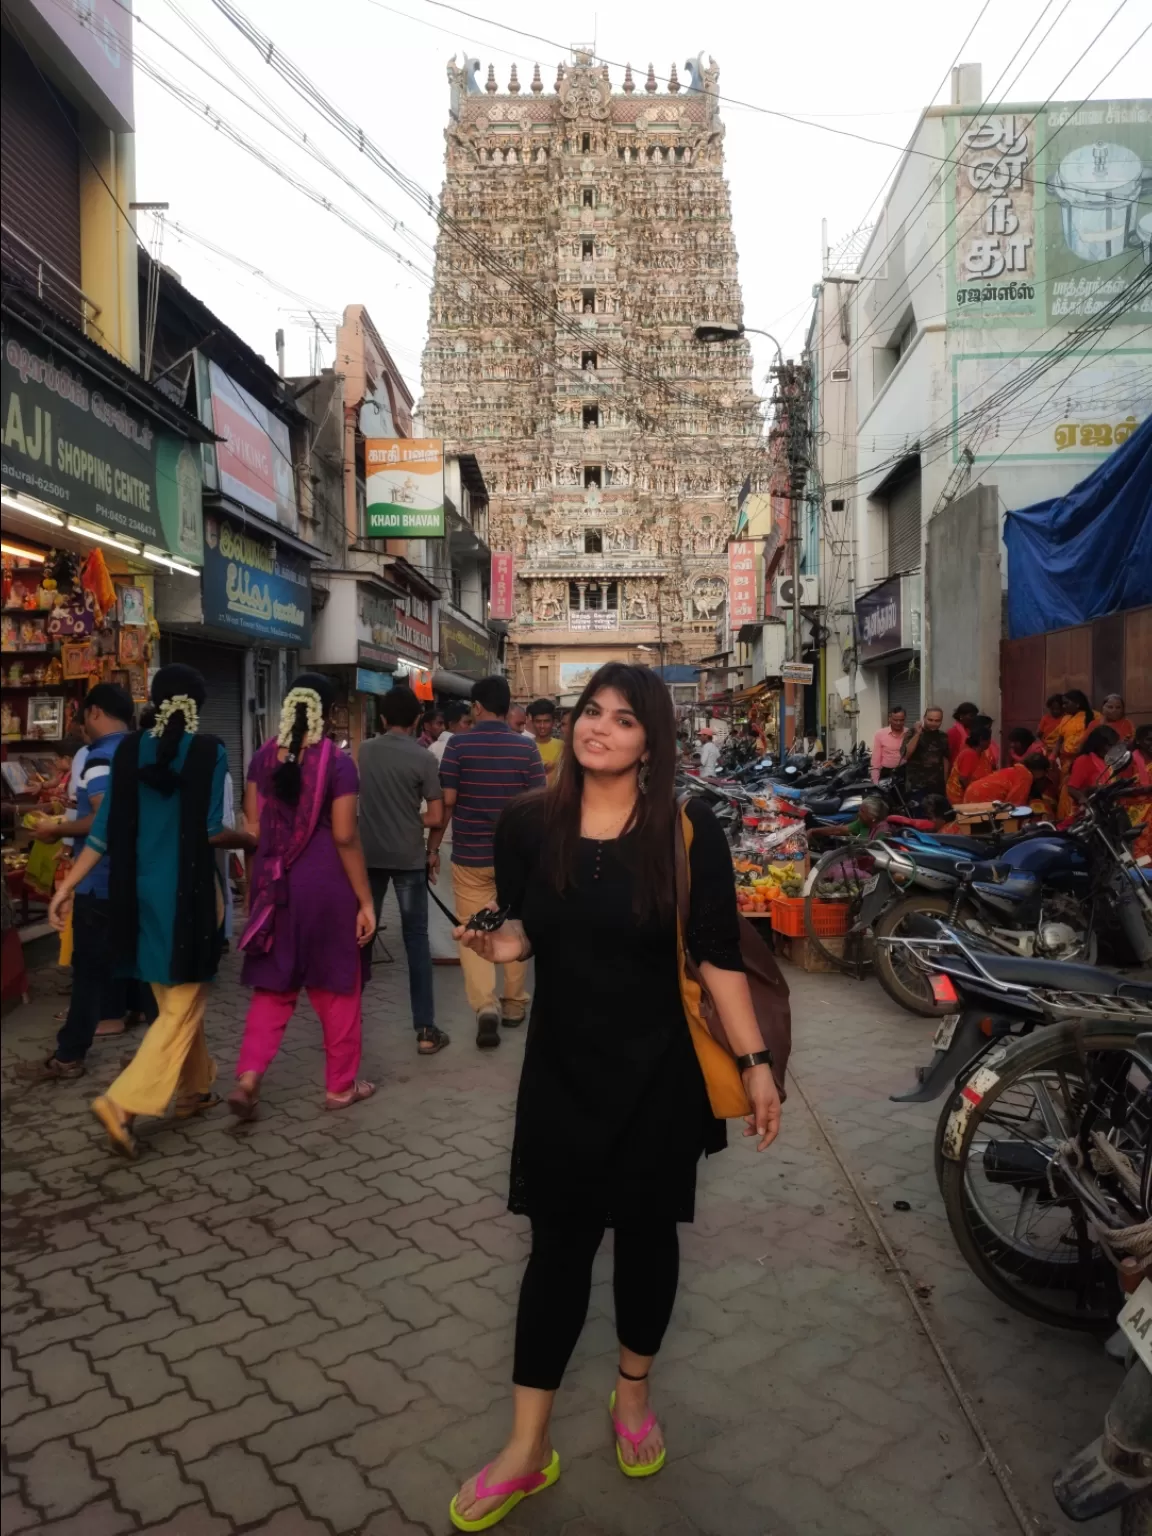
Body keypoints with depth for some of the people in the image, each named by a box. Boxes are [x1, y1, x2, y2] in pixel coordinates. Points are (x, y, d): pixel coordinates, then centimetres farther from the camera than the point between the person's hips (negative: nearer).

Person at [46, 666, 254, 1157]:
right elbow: (210, 832, -13)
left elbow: (105, 829, 1)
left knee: (177, 1001, 20)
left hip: (140, 889, 6)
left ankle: (194, 1089, 32)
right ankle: (122, 1102, -9)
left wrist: (67, 885, 8)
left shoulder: (129, 750, 3)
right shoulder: (209, 752, -11)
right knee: (183, 1007, 3)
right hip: (187, 891, -6)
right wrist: (249, 839, 7)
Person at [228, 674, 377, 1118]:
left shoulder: (264, 757, 3)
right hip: (326, 882, -4)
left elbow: (253, 827, 3)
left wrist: (265, 874, 17)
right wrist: (365, 900, -10)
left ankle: (248, 1077, 0)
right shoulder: (338, 761, -11)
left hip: (275, 882, 4)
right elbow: (344, 836, -15)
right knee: (337, 986, 10)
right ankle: (340, 1085, 21)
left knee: (273, 985, 14)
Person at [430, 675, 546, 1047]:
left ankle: (485, 1005, -10)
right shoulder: (526, 748, -4)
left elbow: (446, 803, -10)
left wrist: (432, 848, 1)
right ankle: (514, 1005, 26)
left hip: (470, 856, -2)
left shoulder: (458, 745, -8)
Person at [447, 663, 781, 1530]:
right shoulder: (529, 825, -5)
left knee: (646, 1231, 15)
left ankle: (633, 1395, 41)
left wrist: (756, 1062, -11)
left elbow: (719, 956, -9)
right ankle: (527, 1449, 22)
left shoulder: (689, 832, -12)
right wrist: (505, 945, -12)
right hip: (561, 1067, 2)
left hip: (656, 1071, -1)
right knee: (559, 1240, 8)